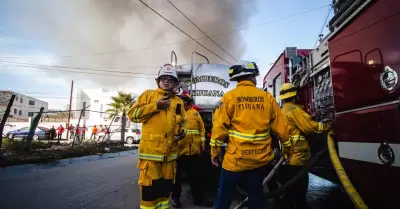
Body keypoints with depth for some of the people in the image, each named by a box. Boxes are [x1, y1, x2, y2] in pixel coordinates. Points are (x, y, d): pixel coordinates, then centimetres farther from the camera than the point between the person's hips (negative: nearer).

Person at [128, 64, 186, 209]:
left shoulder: (178, 102, 14)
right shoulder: (148, 95, 5)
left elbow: (182, 122, 24)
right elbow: (133, 115, -4)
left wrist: (182, 132, 2)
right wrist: (155, 106, -12)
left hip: (170, 152, 4)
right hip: (150, 150, -4)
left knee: (165, 188, 14)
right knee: (149, 188, -1)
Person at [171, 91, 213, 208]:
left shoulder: (195, 113, 12)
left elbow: (202, 128, 12)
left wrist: (202, 143, 7)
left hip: (194, 150, 3)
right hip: (177, 150, -3)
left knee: (196, 176, 13)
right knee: (176, 176, 12)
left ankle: (199, 199, 27)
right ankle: (175, 198, 29)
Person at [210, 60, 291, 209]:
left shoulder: (229, 97, -6)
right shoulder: (267, 97, 1)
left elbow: (220, 126, -9)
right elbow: (281, 127, 4)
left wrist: (215, 152, 0)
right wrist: (287, 148, 18)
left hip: (236, 159, -3)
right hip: (261, 159, 3)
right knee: (256, 197, 19)